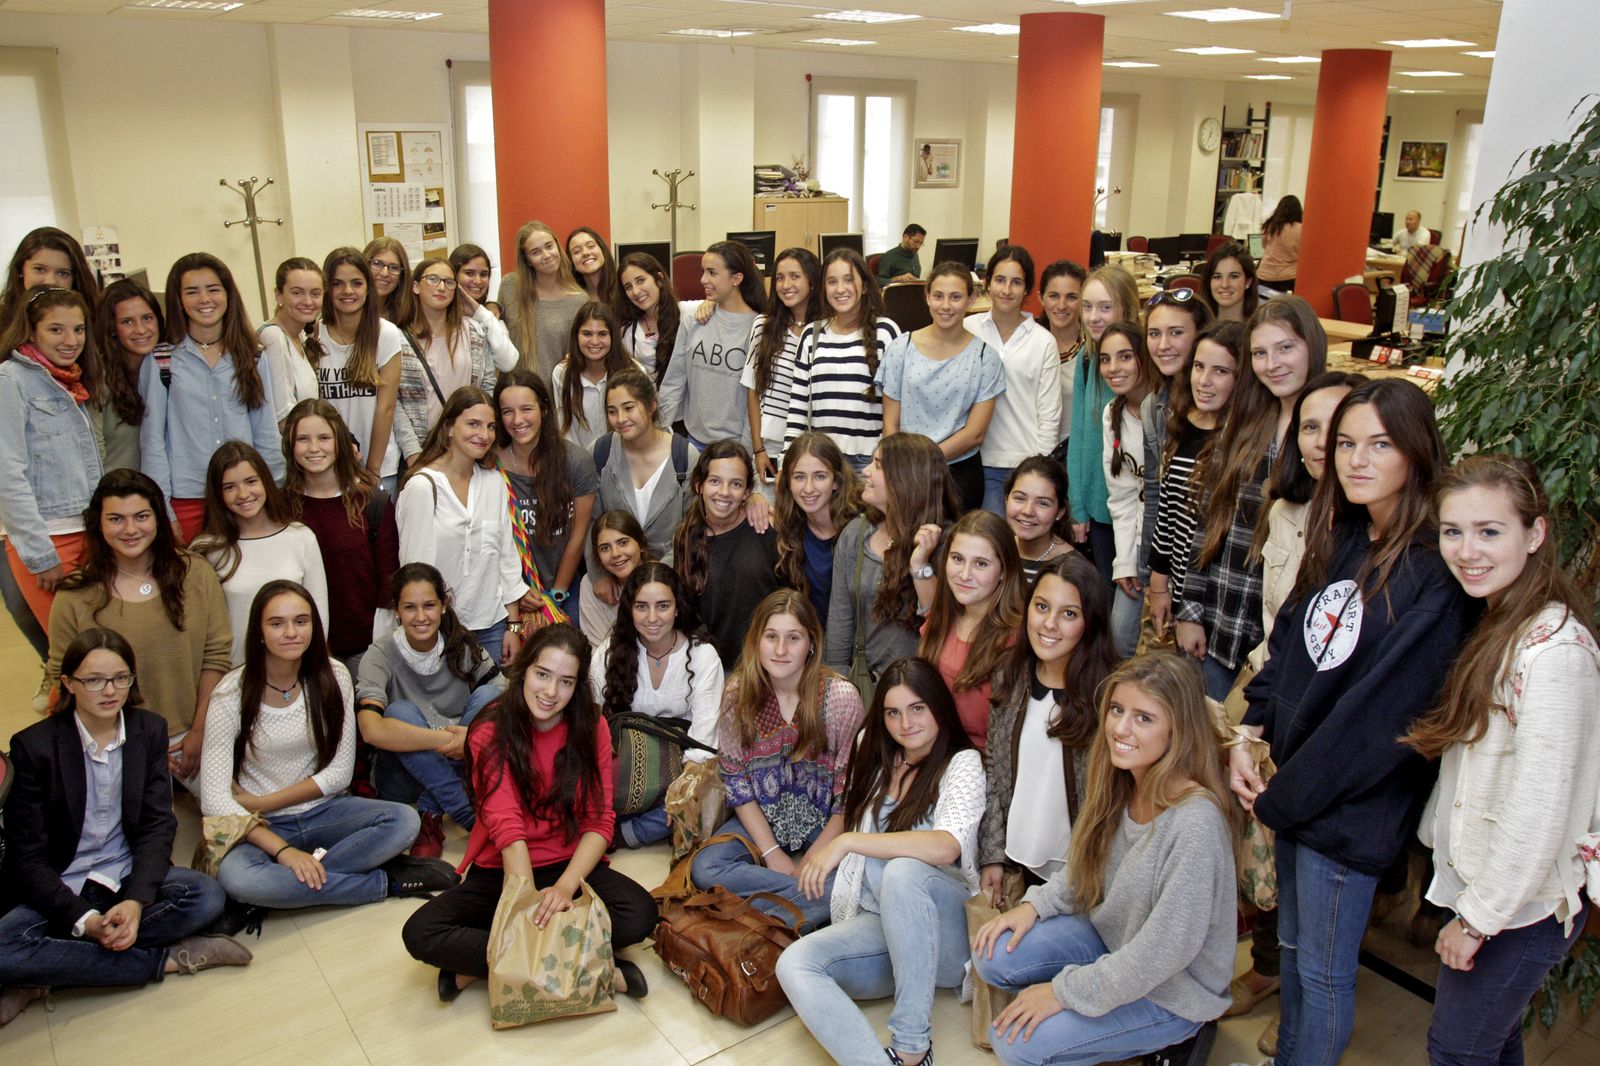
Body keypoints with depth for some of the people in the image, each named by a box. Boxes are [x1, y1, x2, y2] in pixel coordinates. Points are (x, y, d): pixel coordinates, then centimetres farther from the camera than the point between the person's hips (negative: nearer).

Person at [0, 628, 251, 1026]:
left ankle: (46, 980, -19)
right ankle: (168, 958, -20)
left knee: (206, 896, -26)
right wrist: (85, 920, -22)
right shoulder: (34, 745, -8)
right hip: (60, 889, -2)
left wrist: (136, 901, -21)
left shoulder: (150, 730, 1)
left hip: (128, 878, 2)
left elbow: (158, 825, -4)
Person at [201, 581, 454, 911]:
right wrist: (282, 850, -26)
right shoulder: (231, 695, -11)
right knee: (235, 877, -36)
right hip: (266, 826, -1)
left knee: (404, 821, -26)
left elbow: (339, 773, -3)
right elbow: (214, 799, -16)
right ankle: (386, 881, -22)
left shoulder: (332, 677, -4)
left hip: (325, 810, 2)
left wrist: (259, 804, -11)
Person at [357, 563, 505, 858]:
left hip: (469, 764, 2)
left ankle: (432, 814, -17)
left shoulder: (462, 645, -6)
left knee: (488, 696, -22)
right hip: (408, 762, -2)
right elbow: (371, 729, -32)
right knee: (402, 712, -31)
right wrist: (448, 739, -35)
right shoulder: (381, 654, -15)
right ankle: (472, 817, -24)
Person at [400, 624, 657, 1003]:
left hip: (571, 867, 1)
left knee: (640, 913, -27)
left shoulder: (592, 727, -5)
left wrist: (566, 886, -26)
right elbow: (507, 829, -21)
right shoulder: (490, 732, -11)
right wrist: (530, 902, -32)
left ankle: (477, 963, -17)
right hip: (500, 870, -1)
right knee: (420, 935, -26)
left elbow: (600, 822, -9)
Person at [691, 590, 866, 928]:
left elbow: (849, 795, -10)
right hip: (760, 820, 3)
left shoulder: (841, 696, -15)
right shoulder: (738, 693, -9)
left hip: (824, 825, -3)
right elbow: (736, 783, -4)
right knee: (704, 869, -24)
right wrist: (771, 853, -13)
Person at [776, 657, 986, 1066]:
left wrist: (846, 842, -25)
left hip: (942, 933, -5)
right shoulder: (875, 759, 14)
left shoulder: (962, 764, -5)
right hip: (877, 923, 5)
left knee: (903, 870, -37)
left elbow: (946, 846, -24)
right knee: (794, 964, -24)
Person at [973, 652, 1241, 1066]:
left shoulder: (1195, 823, -32)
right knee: (994, 953, -11)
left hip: (1170, 989, -7)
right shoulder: (1120, 786, -6)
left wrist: (1065, 991, -21)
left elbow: (1167, 949, -28)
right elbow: (1088, 866, 11)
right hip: (1109, 937, 7)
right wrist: (1034, 905, -6)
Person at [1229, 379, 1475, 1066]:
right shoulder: (1341, 539, 3)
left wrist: (1279, 801, -14)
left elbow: (1378, 718, -22)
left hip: (1353, 808, -7)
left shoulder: (1434, 580, -21)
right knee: (1291, 944, 24)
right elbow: (1288, 643, 9)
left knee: (1323, 971, 12)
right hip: (1294, 783, 7)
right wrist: (1248, 734, -4)